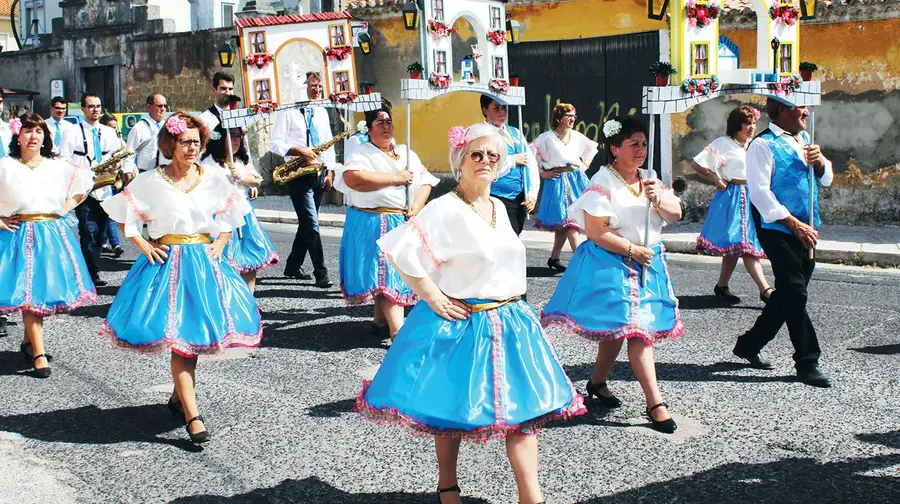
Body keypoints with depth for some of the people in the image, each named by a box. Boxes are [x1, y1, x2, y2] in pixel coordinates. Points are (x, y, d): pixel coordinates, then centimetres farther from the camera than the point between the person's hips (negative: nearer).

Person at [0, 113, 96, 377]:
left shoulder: (58, 167, 8)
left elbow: (84, 183, 20)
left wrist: (65, 208, 10)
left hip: (51, 234, 3)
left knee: (48, 288, 6)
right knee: (29, 292, -7)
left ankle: (29, 341, 27)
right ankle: (39, 354, -5)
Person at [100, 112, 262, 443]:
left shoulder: (214, 180, 7)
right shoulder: (150, 182, 0)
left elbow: (229, 220, 18)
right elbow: (124, 217, 7)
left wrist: (219, 245, 3)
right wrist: (145, 247, -3)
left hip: (204, 262, 3)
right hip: (167, 262, -3)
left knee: (195, 332, 5)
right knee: (178, 335, -10)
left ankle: (179, 395, 28)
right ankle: (192, 416, -11)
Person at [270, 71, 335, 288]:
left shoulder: (322, 112, 15)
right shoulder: (288, 111, -4)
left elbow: (329, 145, 17)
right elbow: (276, 143, -8)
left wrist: (330, 172, 7)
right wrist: (300, 151, -21)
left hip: (319, 173, 7)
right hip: (299, 173, -6)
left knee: (307, 222, 12)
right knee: (312, 223, -13)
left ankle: (293, 266, 25)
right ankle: (321, 274, -13)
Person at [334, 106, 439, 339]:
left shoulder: (407, 154, 15)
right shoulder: (362, 153, -3)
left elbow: (426, 182, 11)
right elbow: (352, 178, -23)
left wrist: (416, 207, -10)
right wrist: (396, 178, -15)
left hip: (405, 222, 6)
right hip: (373, 224, -5)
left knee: (382, 274, 11)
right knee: (385, 273, -12)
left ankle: (381, 320, 25)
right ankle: (397, 331, -17)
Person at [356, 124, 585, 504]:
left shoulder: (498, 207, 9)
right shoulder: (445, 209, -15)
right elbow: (397, 248, -22)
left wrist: (511, 298, 14)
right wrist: (431, 296, -18)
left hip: (508, 320, 7)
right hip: (460, 323, -7)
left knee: (523, 405, 3)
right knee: (453, 408, 8)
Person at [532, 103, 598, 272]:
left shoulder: (577, 137, 9)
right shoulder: (547, 138, -5)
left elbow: (592, 148, 26)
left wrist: (585, 165, 15)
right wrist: (543, 173, -4)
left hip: (576, 181, 5)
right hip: (557, 182, -5)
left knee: (563, 223, 7)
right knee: (570, 221, -12)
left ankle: (554, 258, 18)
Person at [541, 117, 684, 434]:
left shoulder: (649, 180, 12)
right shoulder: (603, 182, -11)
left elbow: (676, 213, 7)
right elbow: (596, 232, -17)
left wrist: (659, 199, -12)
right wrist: (632, 250, -16)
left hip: (647, 263, 7)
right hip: (613, 265, -7)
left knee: (618, 329, 13)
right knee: (636, 329, -12)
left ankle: (597, 383, 32)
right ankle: (655, 404, -12)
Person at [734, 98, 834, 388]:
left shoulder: (803, 139, 16)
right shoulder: (763, 145, -9)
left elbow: (826, 179, 19)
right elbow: (760, 191, -16)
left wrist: (820, 161, -5)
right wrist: (794, 224, -20)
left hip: (806, 230, 8)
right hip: (778, 231, -8)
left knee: (788, 295, 12)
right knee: (795, 295, -8)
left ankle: (749, 344, 26)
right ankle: (807, 363, 0)